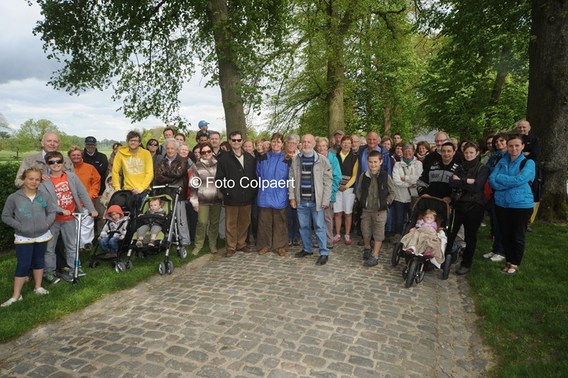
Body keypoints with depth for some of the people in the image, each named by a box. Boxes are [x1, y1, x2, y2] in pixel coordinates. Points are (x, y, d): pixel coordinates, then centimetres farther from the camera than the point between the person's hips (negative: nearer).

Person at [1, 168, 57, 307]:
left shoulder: (44, 196, -4)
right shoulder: (14, 197, -10)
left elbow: (52, 212, 4)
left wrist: (47, 223, -11)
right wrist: (19, 226, -13)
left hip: (42, 236, 3)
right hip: (23, 238, -2)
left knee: (39, 261, 16)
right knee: (22, 265, -2)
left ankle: (38, 287, 32)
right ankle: (16, 295, 9)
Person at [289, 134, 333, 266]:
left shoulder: (322, 160, -5)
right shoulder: (295, 159, 4)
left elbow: (328, 181, -5)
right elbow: (292, 179, 8)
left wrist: (325, 200, -9)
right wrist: (292, 197, 1)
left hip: (316, 201, -3)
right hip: (301, 201, 4)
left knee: (319, 227, 2)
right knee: (303, 226, 14)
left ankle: (324, 253, 13)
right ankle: (307, 249, 31)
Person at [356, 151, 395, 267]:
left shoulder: (385, 176, -9)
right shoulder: (364, 176, -3)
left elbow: (392, 192, 1)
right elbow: (359, 190, 11)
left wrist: (386, 202, -8)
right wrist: (361, 201, 2)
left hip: (380, 210, -2)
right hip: (366, 209, 3)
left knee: (378, 234, 2)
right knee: (365, 232, 14)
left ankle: (375, 256, 10)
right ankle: (367, 248, 39)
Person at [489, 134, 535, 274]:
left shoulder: (528, 162, -5)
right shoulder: (502, 162, 6)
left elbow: (520, 180, -21)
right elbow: (491, 180, -6)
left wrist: (500, 178, -11)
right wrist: (511, 182, -18)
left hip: (521, 205, -4)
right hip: (501, 204, 4)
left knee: (518, 237, 8)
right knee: (505, 235, 13)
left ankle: (515, 264, 23)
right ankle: (509, 261, 29)